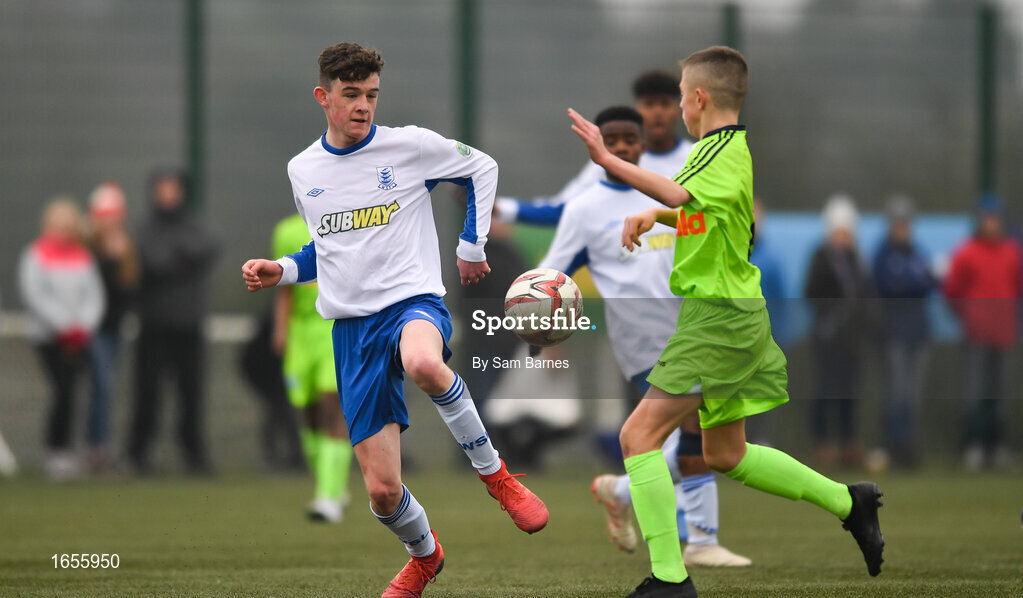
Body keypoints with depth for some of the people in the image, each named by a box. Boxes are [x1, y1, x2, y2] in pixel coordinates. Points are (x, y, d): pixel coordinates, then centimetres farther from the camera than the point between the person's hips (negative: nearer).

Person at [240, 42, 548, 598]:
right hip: (352, 328, 4)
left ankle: (493, 472, -19)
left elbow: (482, 169, 13)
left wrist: (471, 245, 10)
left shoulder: (409, 145, -3)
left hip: (413, 299, -4)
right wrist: (282, 271, 8)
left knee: (423, 362, -44)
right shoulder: (302, 171, 10)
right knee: (382, 491, -2)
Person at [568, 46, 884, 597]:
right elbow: (691, 210, 31)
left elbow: (679, 195, -35)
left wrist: (607, 159, -38)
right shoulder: (719, 149, 15)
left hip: (719, 318, -10)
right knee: (725, 456, 19)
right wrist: (651, 216, 11)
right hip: (731, 316, 10)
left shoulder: (726, 153, -15)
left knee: (640, 435, -13)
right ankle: (847, 502, 27)